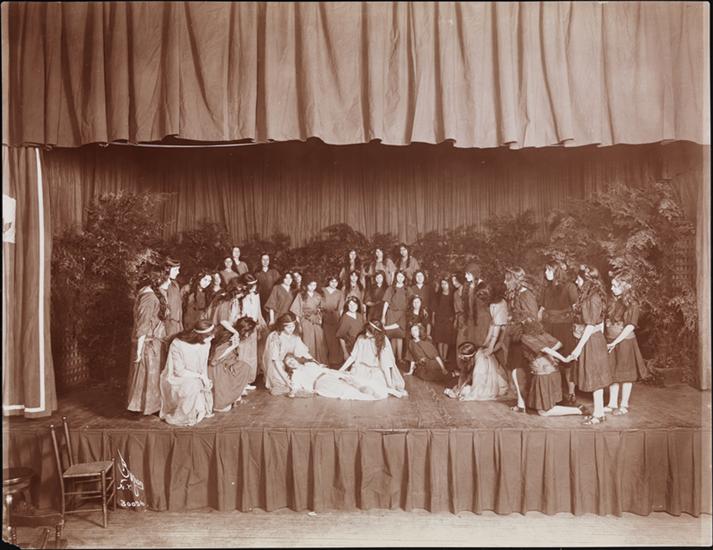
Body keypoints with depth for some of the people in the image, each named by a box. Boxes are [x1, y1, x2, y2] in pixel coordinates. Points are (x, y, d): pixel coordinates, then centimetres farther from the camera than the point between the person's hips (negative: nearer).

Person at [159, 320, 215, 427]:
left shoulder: (205, 343, -11)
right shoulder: (177, 345, -28)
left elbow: (204, 364, 2)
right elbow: (179, 371, -21)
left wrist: (206, 378, -14)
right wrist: (200, 376, -22)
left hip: (195, 378, 6)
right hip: (176, 378, -6)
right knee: (192, 386, -31)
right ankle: (182, 418, -12)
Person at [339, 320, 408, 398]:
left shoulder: (384, 342, -15)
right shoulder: (362, 338, -8)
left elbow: (386, 364, -18)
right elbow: (353, 356, 0)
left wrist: (390, 384, -23)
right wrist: (341, 370, -4)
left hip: (377, 370, -3)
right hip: (363, 368, 4)